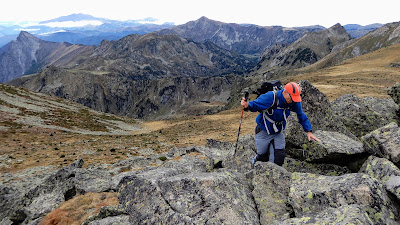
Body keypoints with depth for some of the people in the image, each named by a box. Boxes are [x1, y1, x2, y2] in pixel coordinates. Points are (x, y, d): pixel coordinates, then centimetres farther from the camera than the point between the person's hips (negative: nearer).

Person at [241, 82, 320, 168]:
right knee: (263, 158, 11)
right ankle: (255, 159, 47)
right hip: (263, 132, -3)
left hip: (278, 133, 4)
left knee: (278, 160, -6)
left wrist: (309, 131, -2)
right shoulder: (270, 97, -28)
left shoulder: (295, 102, -12)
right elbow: (254, 104, -22)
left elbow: (302, 116, 2)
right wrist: (247, 105, -46)